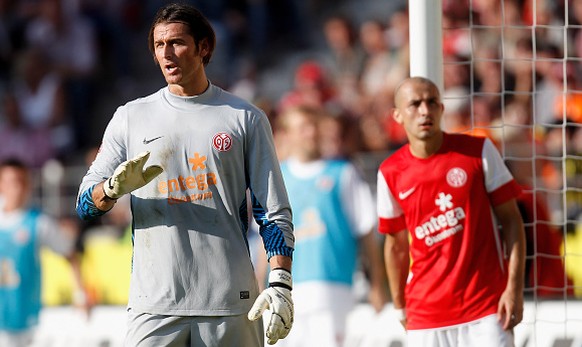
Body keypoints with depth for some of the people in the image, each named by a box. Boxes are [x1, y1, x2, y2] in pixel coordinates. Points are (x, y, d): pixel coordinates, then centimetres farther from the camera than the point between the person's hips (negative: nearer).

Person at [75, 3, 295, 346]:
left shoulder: (246, 118, 8)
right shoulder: (131, 117, 12)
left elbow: (274, 213, 5)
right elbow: (86, 204, 10)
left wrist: (281, 283, -8)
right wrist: (116, 187, -13)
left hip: (231, 303, -1)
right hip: (154, 302, 1)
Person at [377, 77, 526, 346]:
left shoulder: (479, 151, -2)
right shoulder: (390, 173, 4)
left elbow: (511, 219, 0)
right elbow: (396, 244, 13)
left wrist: (515, 288, -9)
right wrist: (400, 309, 13)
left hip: (487, 308, -2)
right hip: (425, 316, 2)